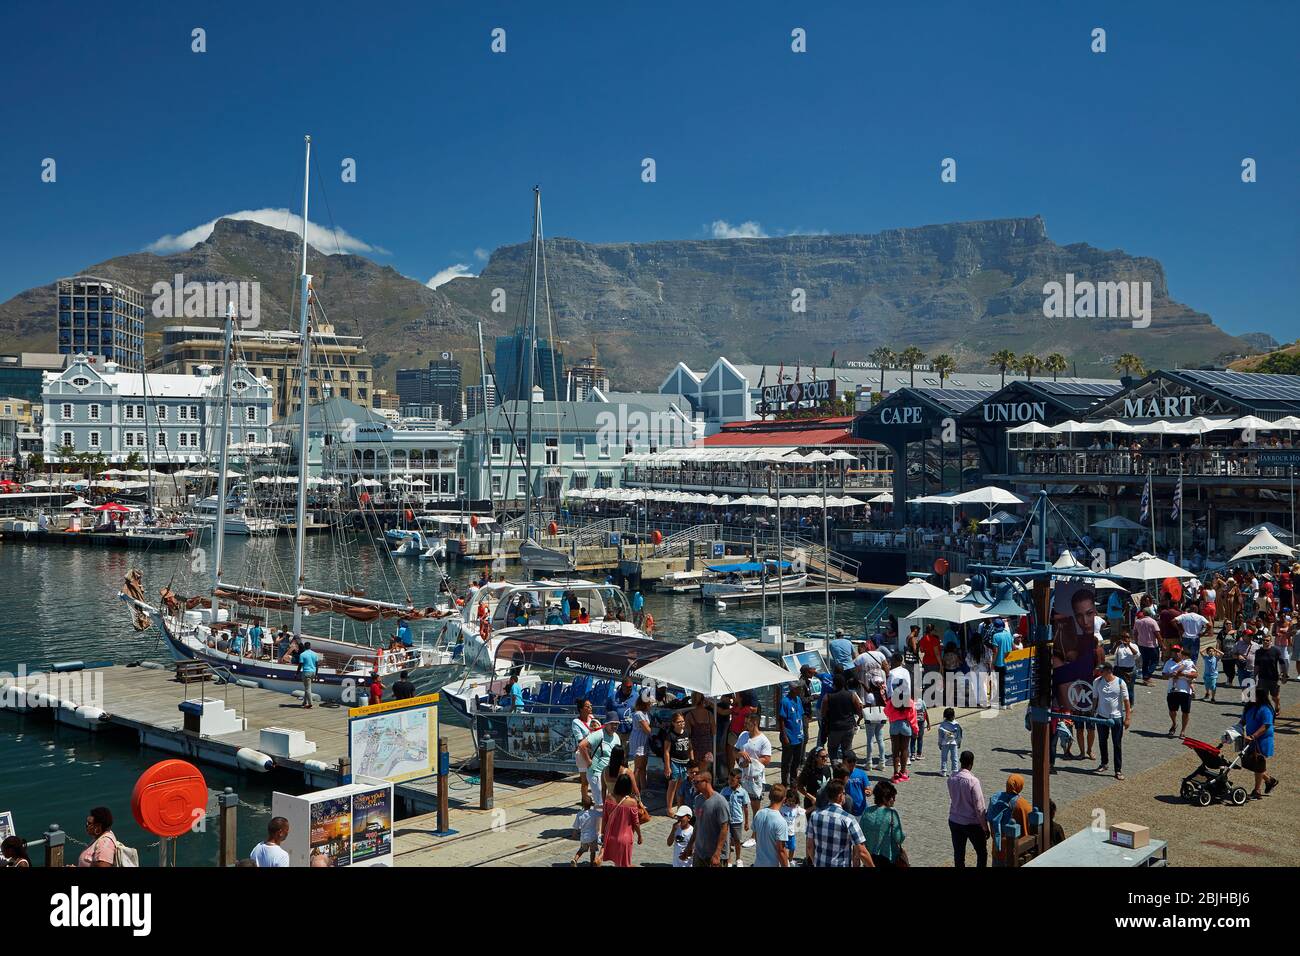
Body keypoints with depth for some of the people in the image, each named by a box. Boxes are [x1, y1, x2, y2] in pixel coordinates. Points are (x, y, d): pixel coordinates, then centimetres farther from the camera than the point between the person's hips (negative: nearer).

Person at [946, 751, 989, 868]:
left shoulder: (951, 779, -4)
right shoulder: (973, 781, -21)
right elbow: (979, 807, -17)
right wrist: (985, 827, -9)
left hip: (954, 821, 5)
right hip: (972, 823, -5)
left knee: (958, 854, 13)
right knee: (982, 853, 13)